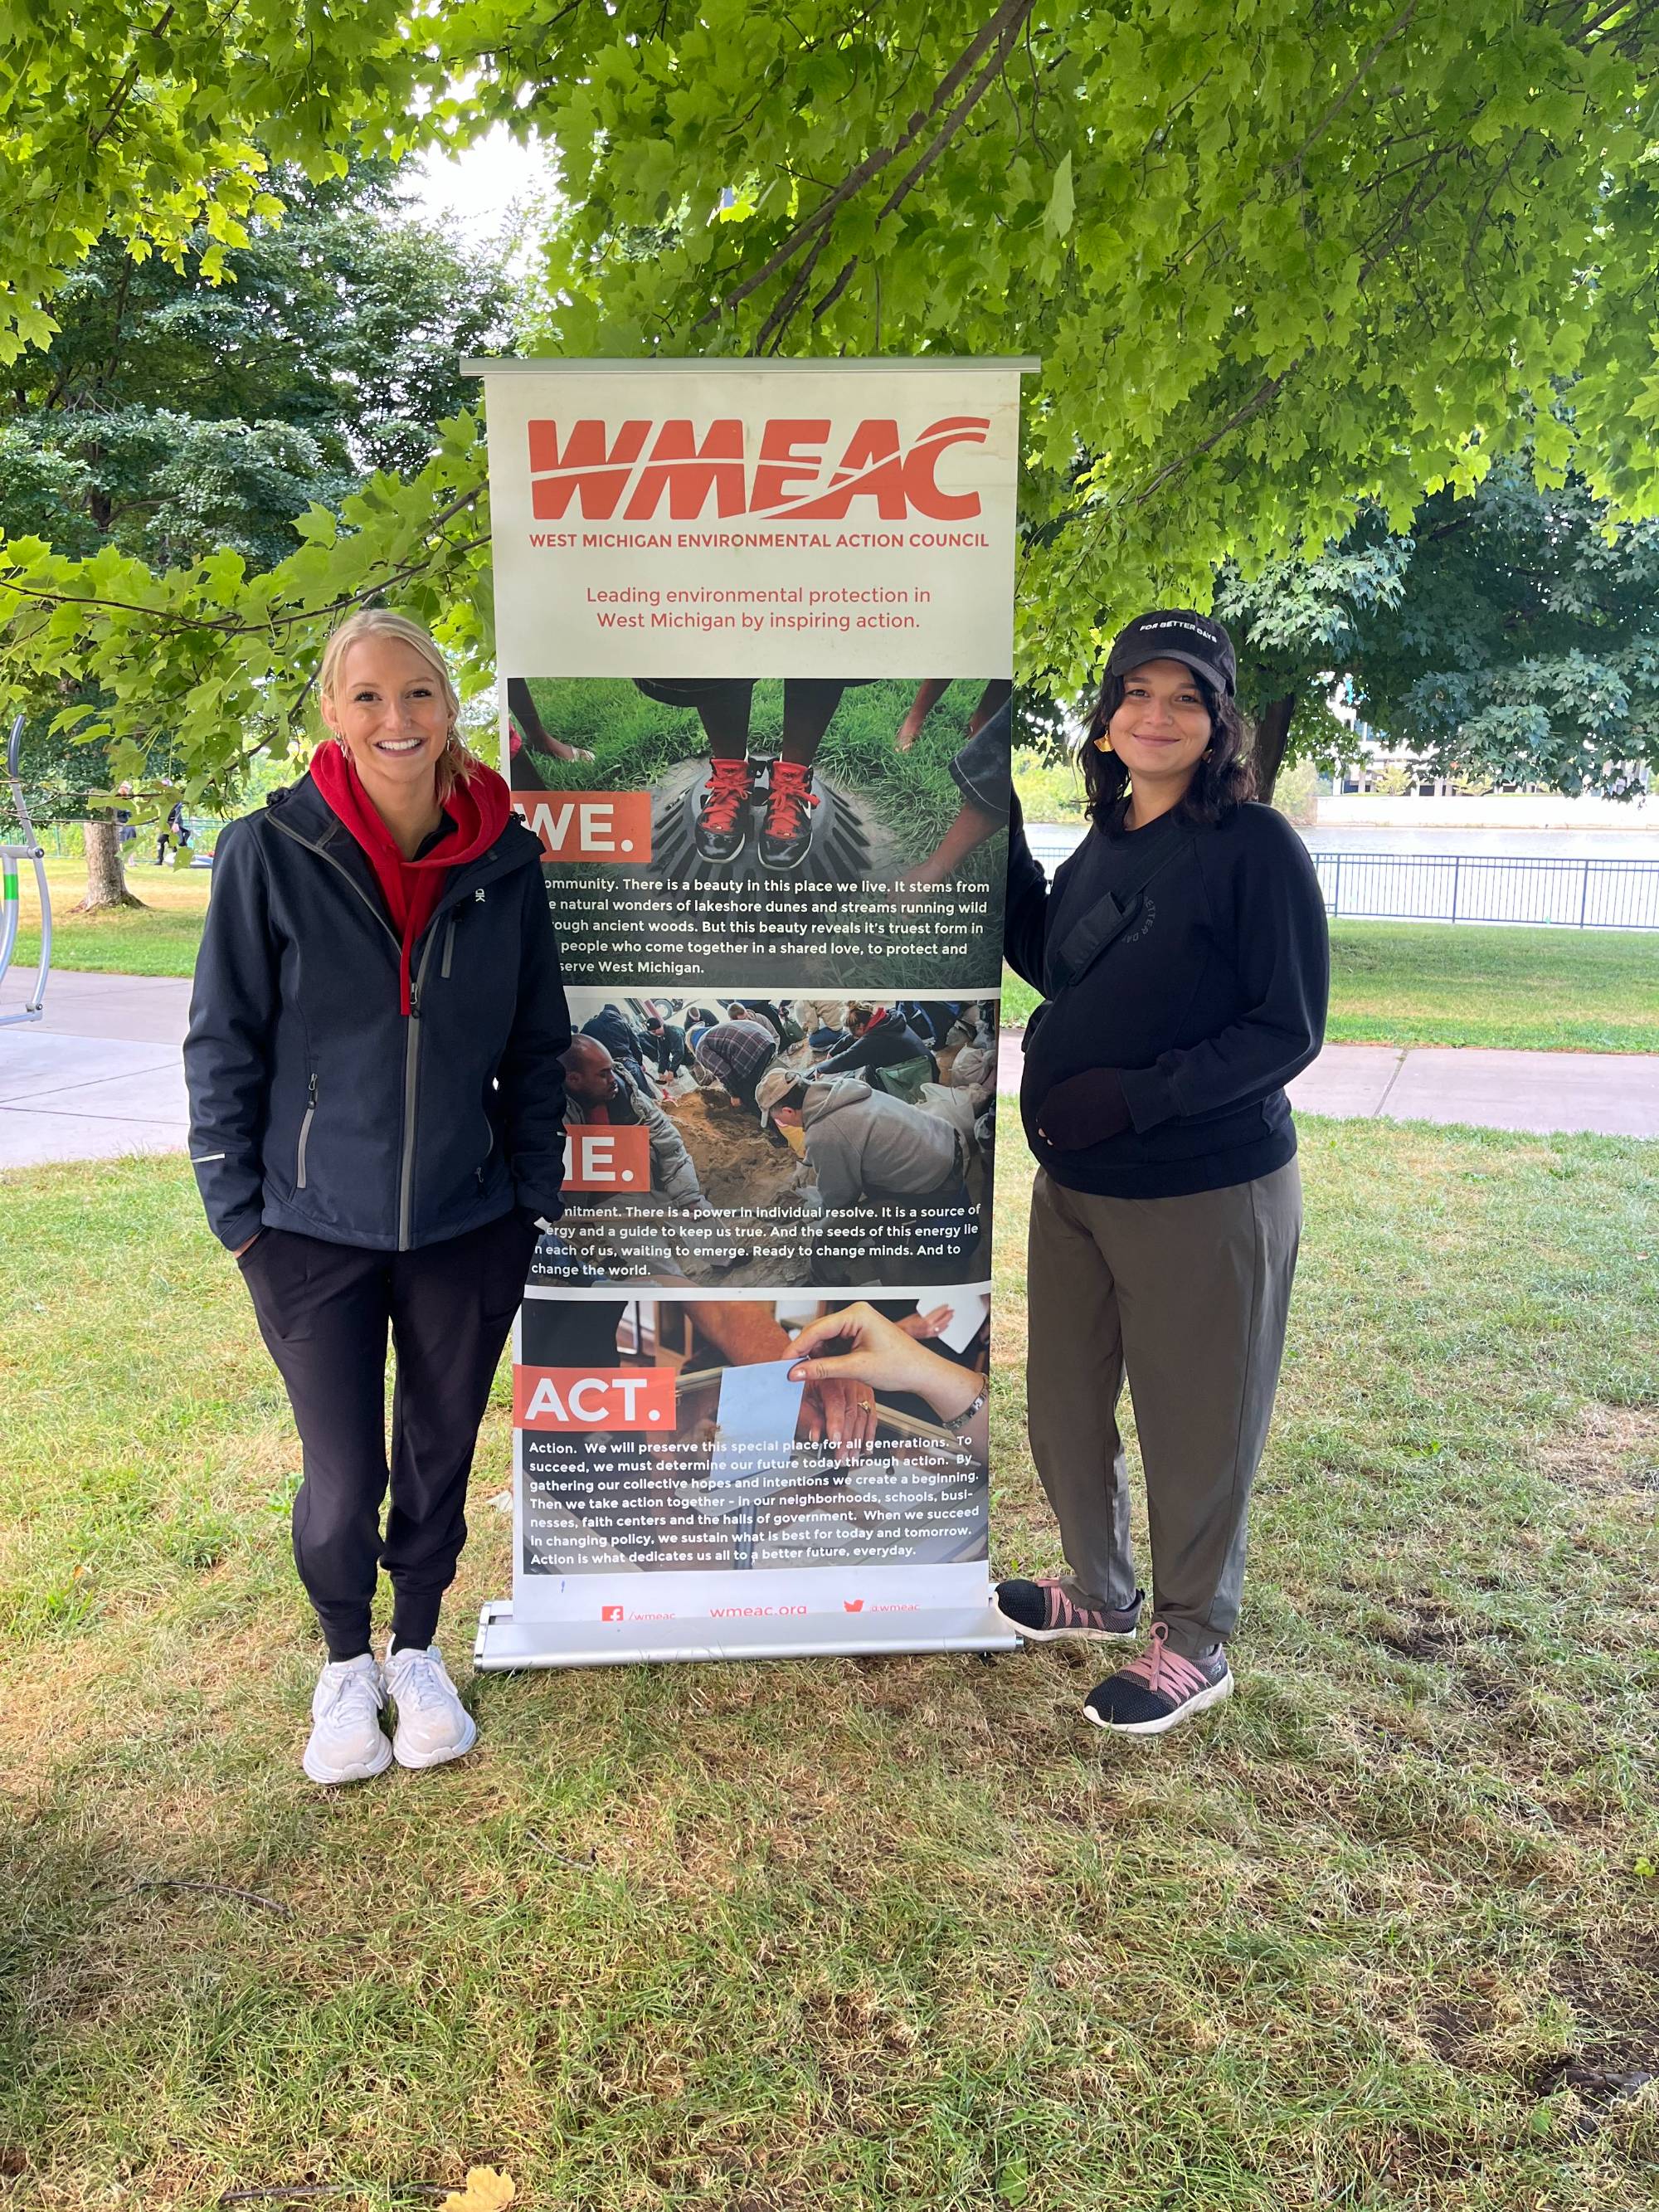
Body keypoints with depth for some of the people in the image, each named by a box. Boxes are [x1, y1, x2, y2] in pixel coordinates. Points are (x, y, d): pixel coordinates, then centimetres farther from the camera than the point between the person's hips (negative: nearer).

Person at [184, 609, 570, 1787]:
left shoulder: (505, 861, -2)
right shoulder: (271, 852, -9)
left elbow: (536, 1046, 6)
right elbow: (222, 1046, -3)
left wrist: (532, 1195, 3)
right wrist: (239, 1211, -5)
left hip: (469, 1229, 2)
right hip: (315, 1233, -2)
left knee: (439, 1464, 15)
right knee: (342, 1485, 6)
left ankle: (419, 1654, 41)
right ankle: (347, 1664, 36)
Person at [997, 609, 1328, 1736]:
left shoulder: (1255, 845, -14)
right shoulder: (1104, 844, 7)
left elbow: (1288, 1028, -15)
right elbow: (1053, 968, 19)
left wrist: (1137, 1094, -24)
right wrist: (1003, 848, 9)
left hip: (1206, 1193, -7)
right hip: (1073, 1183, 7)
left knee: (1195, 1425, 8)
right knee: (1063, 1406, 18)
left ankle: (1196, 1644, 30)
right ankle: (1101, 1592, 42)